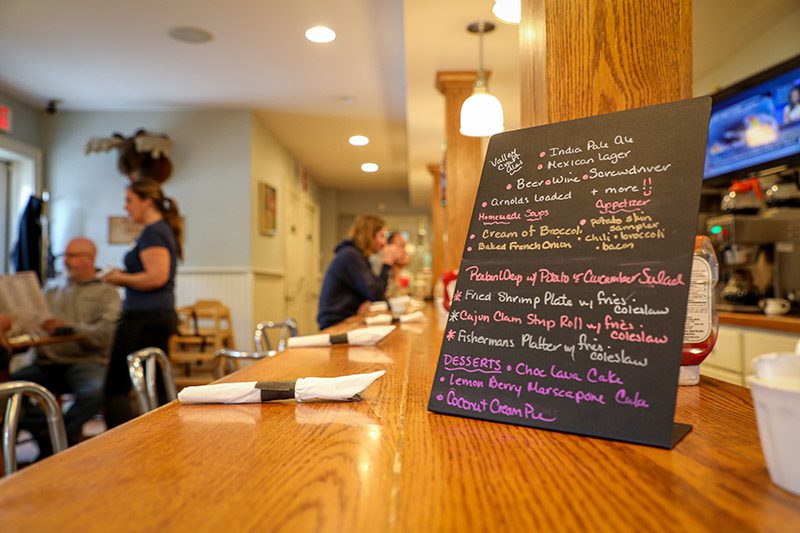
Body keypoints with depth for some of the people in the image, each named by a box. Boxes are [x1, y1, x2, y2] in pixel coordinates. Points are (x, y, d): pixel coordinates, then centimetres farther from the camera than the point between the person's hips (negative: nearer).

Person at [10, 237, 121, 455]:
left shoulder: (106, 293, 5)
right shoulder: (52, 288, 22)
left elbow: (104, 334, -8)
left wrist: (69, 327, -22)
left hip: (86, 362, -4)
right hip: (46, 363, 5)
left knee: (96, 392, -34)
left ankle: (52, 442, -10)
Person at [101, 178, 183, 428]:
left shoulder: (152, 232, -12)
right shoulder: (165, 230, 17)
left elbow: (157, 277, -23)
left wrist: (120, 278, -10)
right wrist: (124, 277, 13)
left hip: (144, 318, -10)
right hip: (162, 315, 10)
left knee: (115, 387, -3)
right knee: (157, 387, 12)